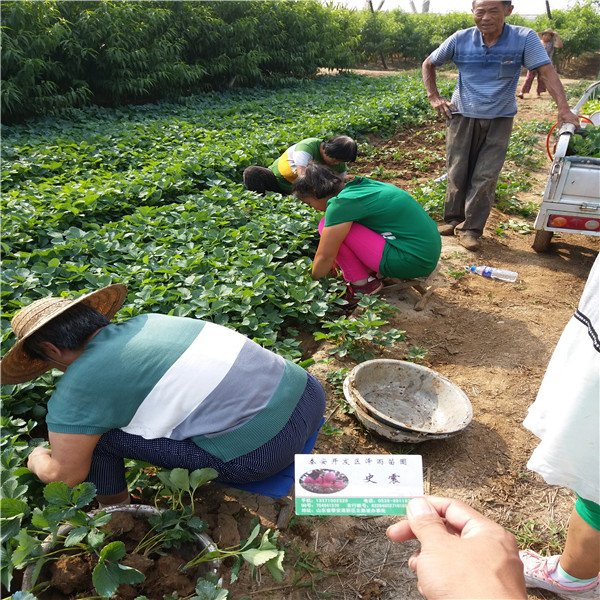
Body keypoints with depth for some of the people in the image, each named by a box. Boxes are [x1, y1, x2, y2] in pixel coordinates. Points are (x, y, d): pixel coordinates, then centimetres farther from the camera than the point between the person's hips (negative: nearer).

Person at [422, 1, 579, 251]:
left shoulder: (524, 38, -8)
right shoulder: (460, 40, -4)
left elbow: (547, 71, -13)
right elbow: (428, 64, 10)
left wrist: (563, 108, -24)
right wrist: (434, 97, 0)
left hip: (499, 120, -1)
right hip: (462, 116, 2)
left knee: (485, 177, -4)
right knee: (457, 172, 7)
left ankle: (471, 228, 6)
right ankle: (453, 219, 24)